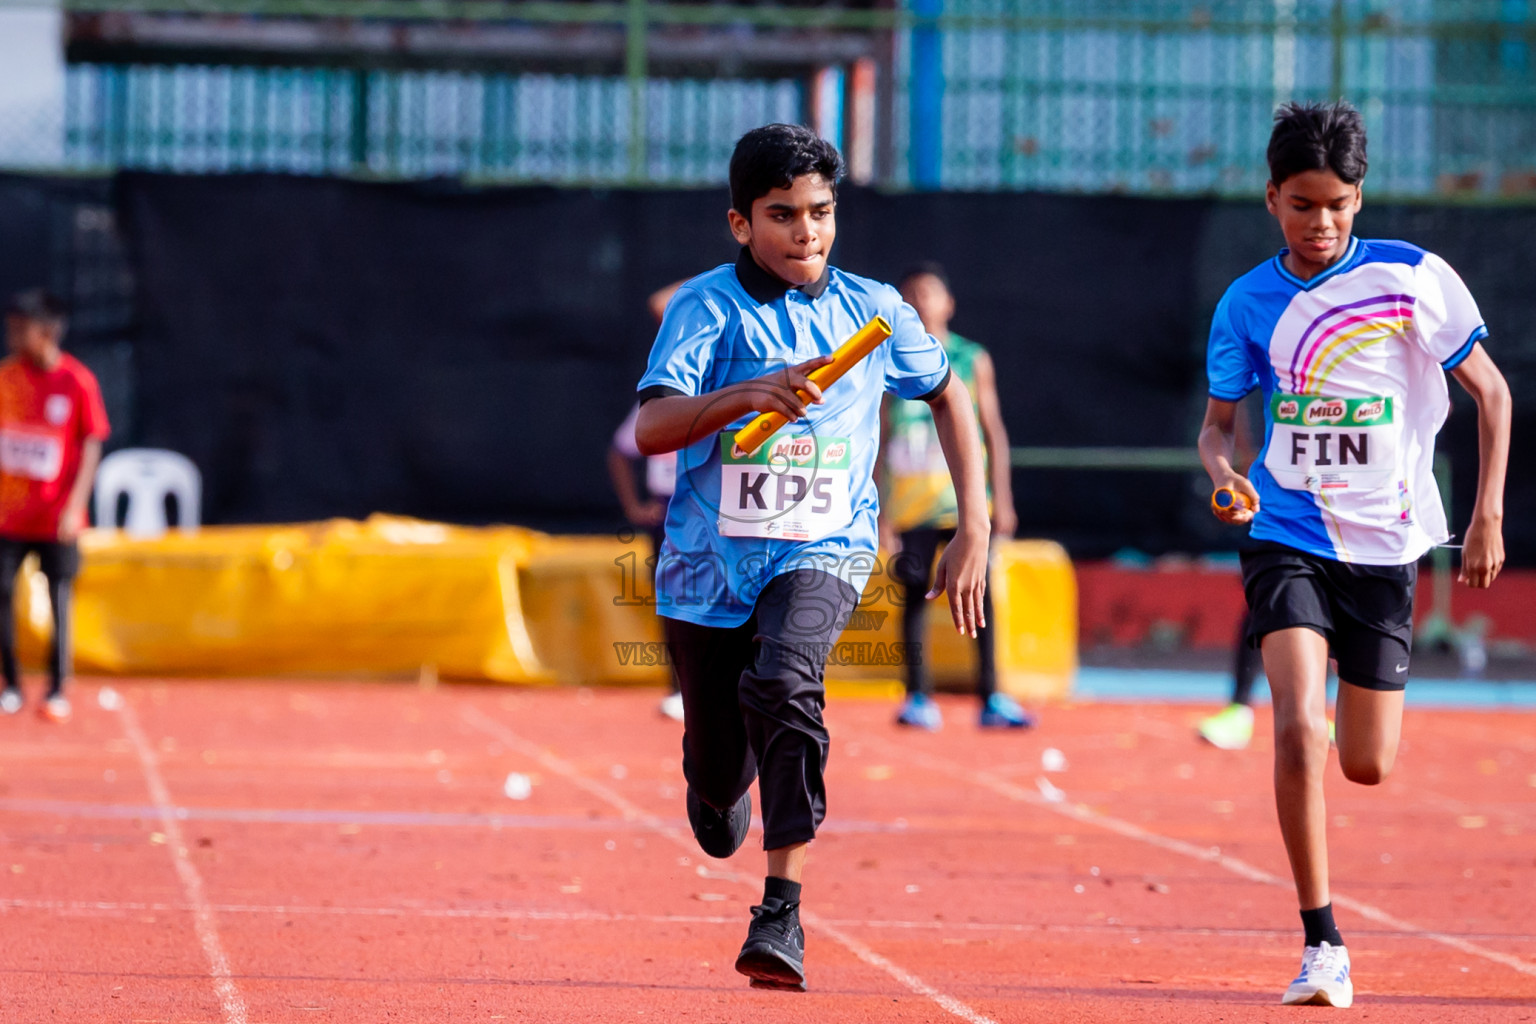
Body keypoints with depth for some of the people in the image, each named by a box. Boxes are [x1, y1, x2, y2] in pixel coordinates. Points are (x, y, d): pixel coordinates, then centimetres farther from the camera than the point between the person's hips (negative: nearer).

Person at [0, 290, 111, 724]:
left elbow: (92, 446, -6)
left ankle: (57, 691, 10)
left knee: (59, 601, 1)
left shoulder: (78, 382, -8)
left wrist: (75, 506, -13)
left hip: (56, 517, -3)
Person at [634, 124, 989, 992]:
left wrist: (975, 528, 14)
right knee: (717, 773, 10)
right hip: (710, 561, 1)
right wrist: (748, 393, -36)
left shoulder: (872, 310, 2)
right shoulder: (708, 308, -6)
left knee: (782, 683, -32)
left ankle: (782, 914, -30)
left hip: (823, 552, -1)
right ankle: (724, 782, 51)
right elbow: (652, 429, -19)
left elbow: (949, 395, 19)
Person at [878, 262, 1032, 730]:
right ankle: (918, 697, 7)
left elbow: (994, 431, 8)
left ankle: (990, 697, -3)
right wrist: (882, 512, 4)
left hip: (966, 498, 0)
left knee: (979, 595, -5)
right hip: (911, 499, 0)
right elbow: (881, 441, 8)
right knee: (915, 594, 0)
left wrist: (1002, 500, 2)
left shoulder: (972, 359, 6)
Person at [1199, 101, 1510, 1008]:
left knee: (1369, 766, 7)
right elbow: (1220, 420, 11)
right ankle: (1323, 946, -14)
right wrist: (1224, 471, -13)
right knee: (1299, 730, -21)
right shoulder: (1248, 305, 0)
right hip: (1288, 540, 0)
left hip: (1386, 546, 0)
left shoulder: (1414, 278, -6)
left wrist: (1488, 516, -5)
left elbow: (1492, 393, 2)